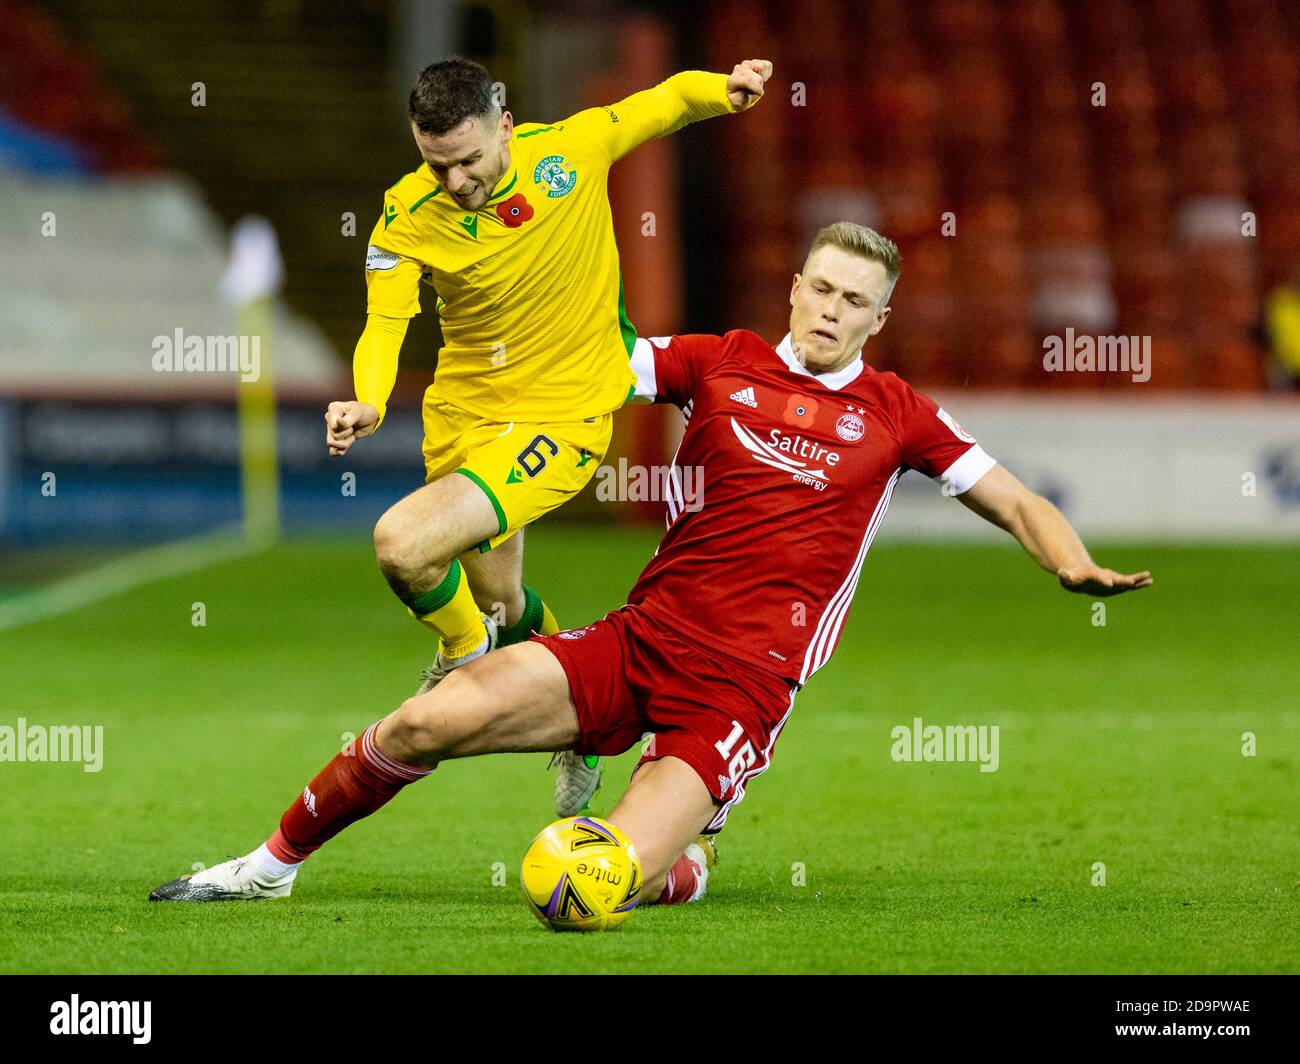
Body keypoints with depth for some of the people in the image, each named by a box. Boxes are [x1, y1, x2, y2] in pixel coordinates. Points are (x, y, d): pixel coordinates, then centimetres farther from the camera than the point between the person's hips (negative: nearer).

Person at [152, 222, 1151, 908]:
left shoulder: (895, 415, 7)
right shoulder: (721, 362, 10)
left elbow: (1015, 502, 11)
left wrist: (1074, 564, -11)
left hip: (740, 688, -2)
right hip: (640, 640, 2)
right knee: (431, 720, -19)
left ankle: (686, 868, 17)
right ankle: (276, 860, 3)